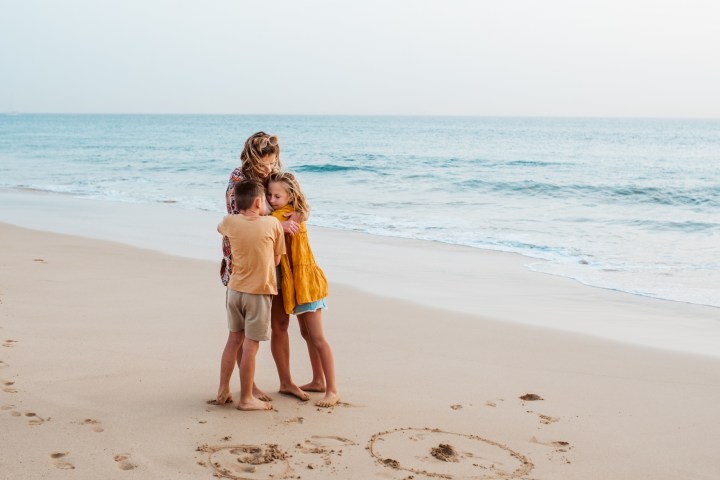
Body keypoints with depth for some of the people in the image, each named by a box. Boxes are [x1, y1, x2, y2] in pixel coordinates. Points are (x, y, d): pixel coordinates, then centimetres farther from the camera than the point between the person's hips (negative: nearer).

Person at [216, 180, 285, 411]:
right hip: (259, 293, -4)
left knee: (234, 339, 19)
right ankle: (246, 399, 8)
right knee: (250, 345, 1)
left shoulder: (229, 222, -2)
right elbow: (276, 260, -1)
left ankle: (223, 390, 24)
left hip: (235, 290, 4)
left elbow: (219, 228, 24)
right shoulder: (273, 224, -9)